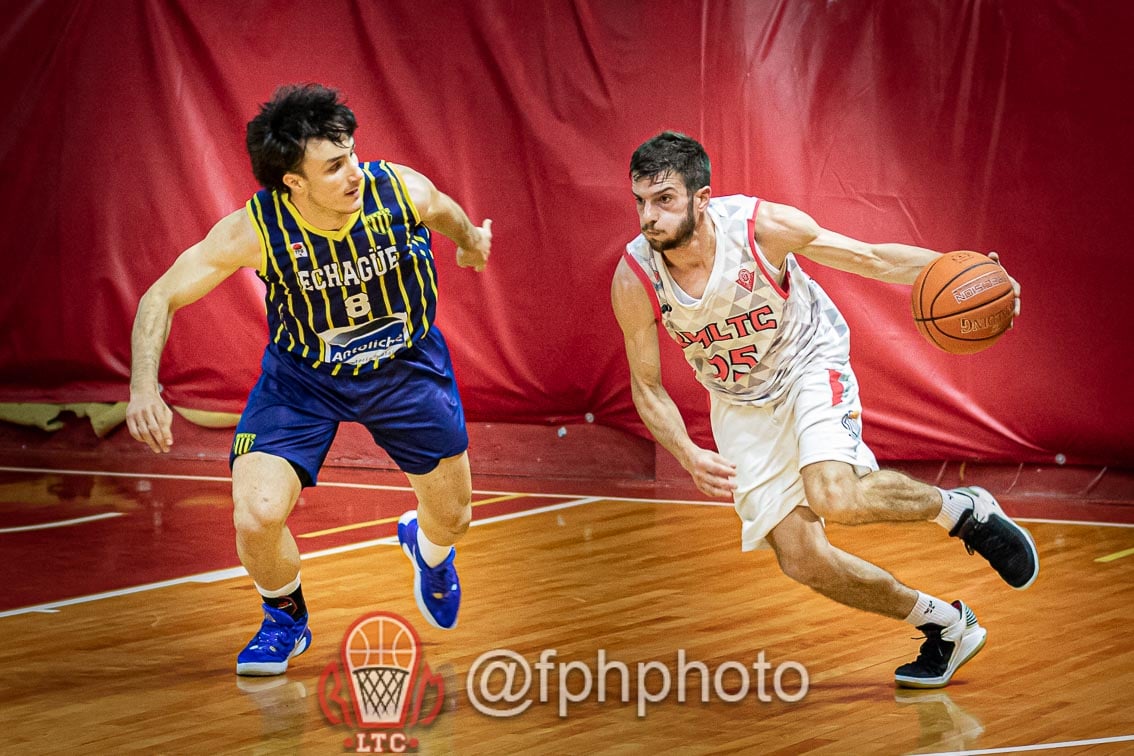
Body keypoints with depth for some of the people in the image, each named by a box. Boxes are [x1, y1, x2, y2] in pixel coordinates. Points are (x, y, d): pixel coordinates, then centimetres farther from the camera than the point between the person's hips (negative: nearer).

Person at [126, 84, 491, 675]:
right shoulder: (253, 231, -31)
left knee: (452, 517, 14)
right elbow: (160, 298, -20)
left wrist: (469, 240, 23)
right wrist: (143, 389, -34)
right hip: (302, 375, -2)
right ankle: (285, 620, 15)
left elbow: (445, 212, 0)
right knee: (256, 519, -19)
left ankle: (428, 549, 56)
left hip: (406, 365, 2)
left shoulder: (403, 191, -27)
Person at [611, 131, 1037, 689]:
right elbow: (647, 388, -9)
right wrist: (689, 456, -26)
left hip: (809, 365, -3)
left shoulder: (762, 227, -28)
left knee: (835, 498, -31)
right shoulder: (634, 280, -23)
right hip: (740, 402, 3)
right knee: (802, 561, -6)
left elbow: (870, 257, -16)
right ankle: (944, 626, 16)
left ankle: (961, 509, -2)